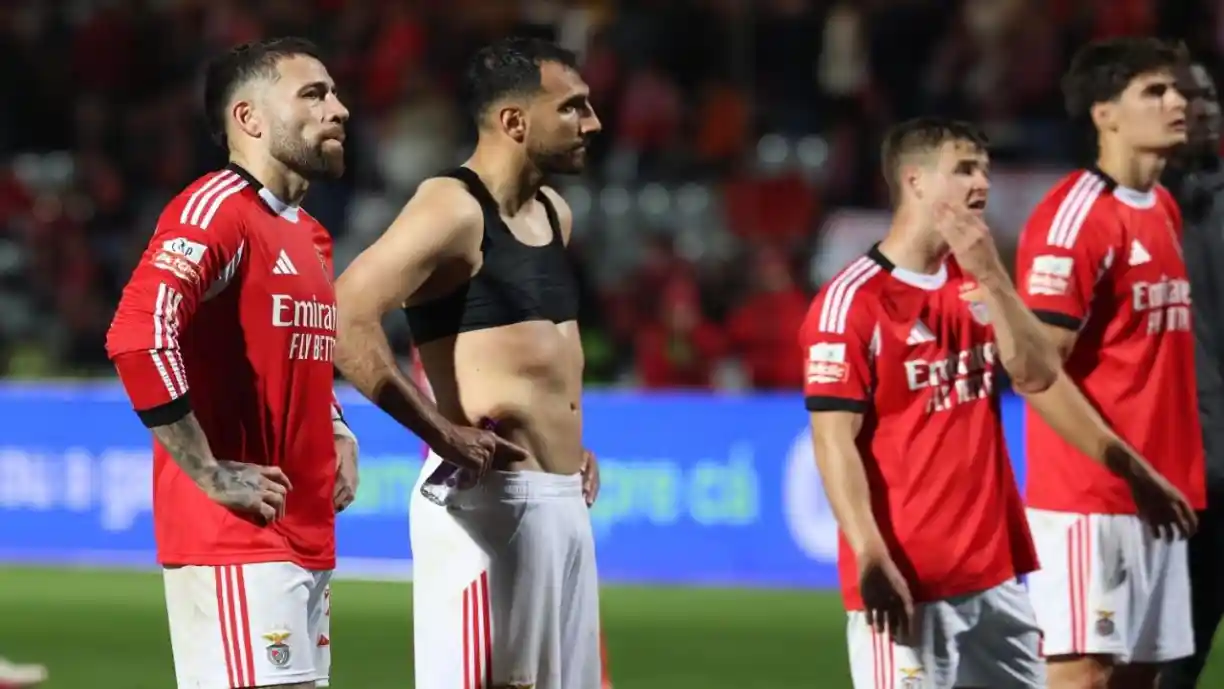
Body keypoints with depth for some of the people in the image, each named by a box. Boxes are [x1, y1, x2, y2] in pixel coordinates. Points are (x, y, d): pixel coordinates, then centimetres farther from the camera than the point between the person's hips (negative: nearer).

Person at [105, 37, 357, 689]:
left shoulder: (308, 235, 19)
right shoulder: (216, 209, -12)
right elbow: (137, 336, -26)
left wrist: (339, 439, 16)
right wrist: (210, 474, -21)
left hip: (308, 542, 10)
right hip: (233, 542, -10)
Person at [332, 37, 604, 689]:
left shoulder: (554, 214, 16)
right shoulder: (453, 208, -12)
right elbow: (346, 321, -23)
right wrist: (444, 434, -21)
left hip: (563, 499, 9)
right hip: (485, 499, -9)